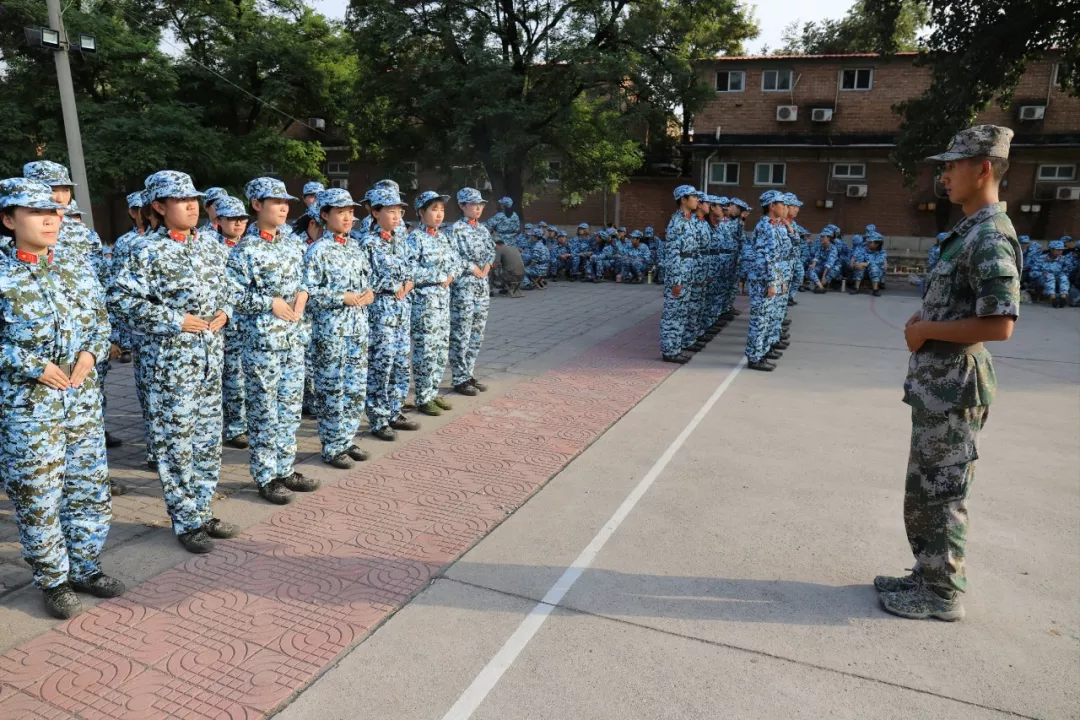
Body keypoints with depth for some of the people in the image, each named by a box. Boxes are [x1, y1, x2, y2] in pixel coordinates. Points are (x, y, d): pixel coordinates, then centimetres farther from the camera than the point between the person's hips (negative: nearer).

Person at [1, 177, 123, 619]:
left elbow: (100, 318, 12)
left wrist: (91, 352, -6)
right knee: (37, 498, 5)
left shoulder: (74, 269, 7)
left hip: (82, 399, 5)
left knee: (89, 487, 12)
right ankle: (53, 582, 23)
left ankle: (85, 568, 30)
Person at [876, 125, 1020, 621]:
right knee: (924, 489, 18)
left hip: (953, 388, -10)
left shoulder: (990, 236, -18)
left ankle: (942, 593, 16)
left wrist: (927, 330, -15)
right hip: (935, 385, 10)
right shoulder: (970, 232, 14)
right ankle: (929, 575, 32)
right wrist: (922, 319, 6)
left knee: (942, 493, 2)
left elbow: (999, 324, -26)